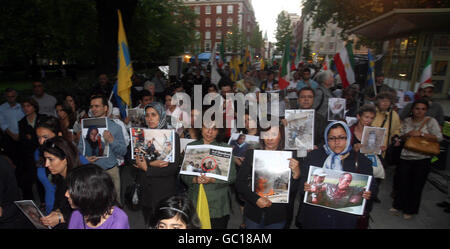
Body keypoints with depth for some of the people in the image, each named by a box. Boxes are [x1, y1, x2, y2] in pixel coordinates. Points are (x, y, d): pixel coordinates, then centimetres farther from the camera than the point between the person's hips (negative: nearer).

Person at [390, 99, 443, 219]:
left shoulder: (431, 121, -2)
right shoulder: (407, 121, 9)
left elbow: (439, 137, -11)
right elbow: (401, 137, 10)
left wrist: (420, 134, -18)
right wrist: (407, 134, -10)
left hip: (422, 159, -2)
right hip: (405, 157, 3)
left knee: (416, 186, 6)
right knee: (403, 183, 8)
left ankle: (410, 210, 24)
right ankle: (398, 206, 27)